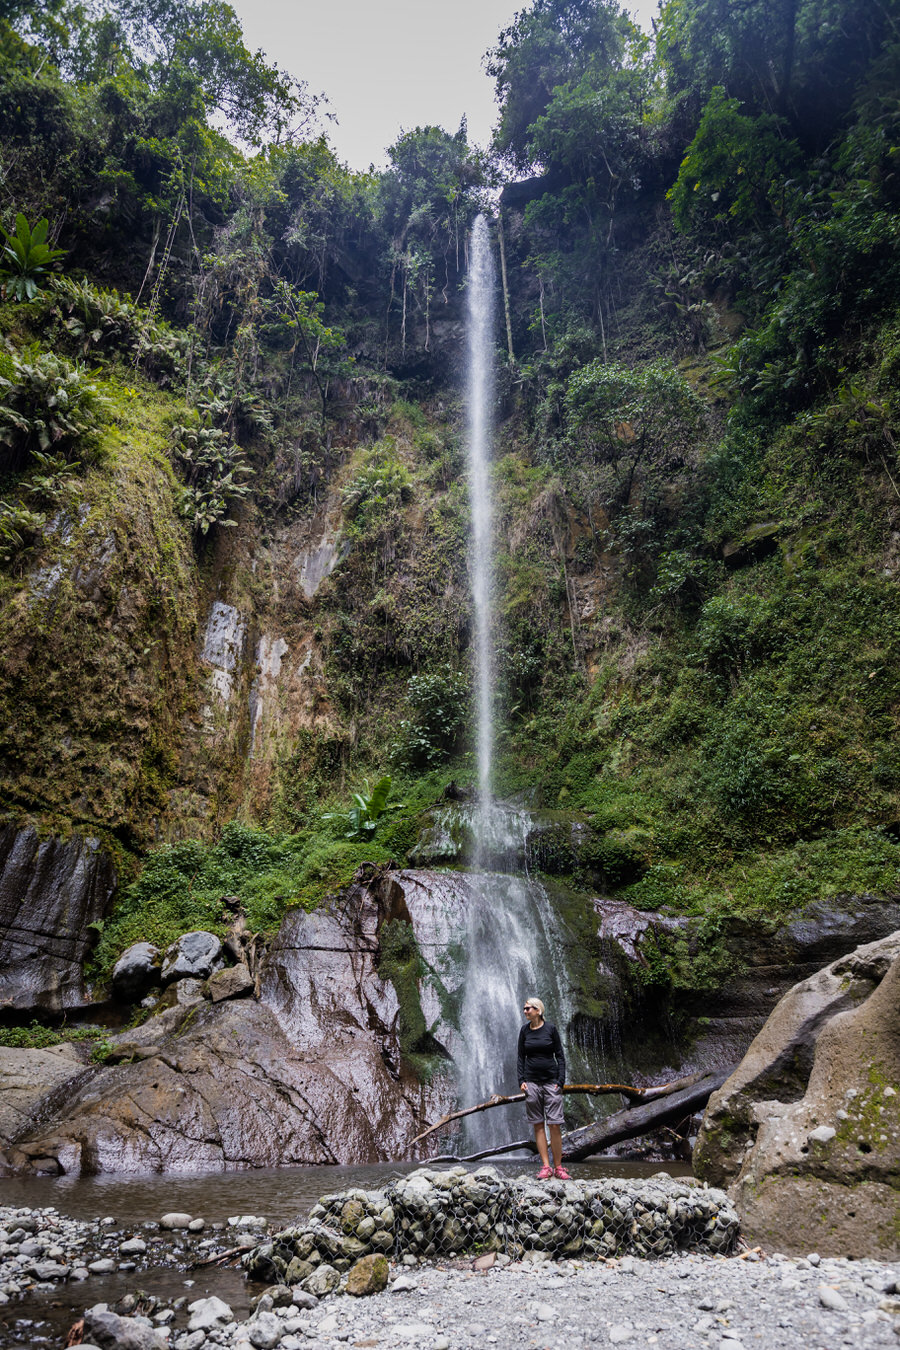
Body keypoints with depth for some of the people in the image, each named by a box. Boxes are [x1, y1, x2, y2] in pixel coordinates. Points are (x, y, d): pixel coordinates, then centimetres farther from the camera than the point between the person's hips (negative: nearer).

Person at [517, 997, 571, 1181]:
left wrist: (560, 1081, -6)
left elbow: (560, 1056, 0)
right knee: (538, 1125, 2)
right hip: (531, 1082, 2)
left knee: (555, 1125, -4)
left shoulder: (550, 1029, -2)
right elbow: (521, 1057, 9)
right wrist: (521, 1080, -1)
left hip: (551, 1081, -2)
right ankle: (546, 1167, 7)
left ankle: (558, 1167, 4)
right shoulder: (524, 1031, 5)